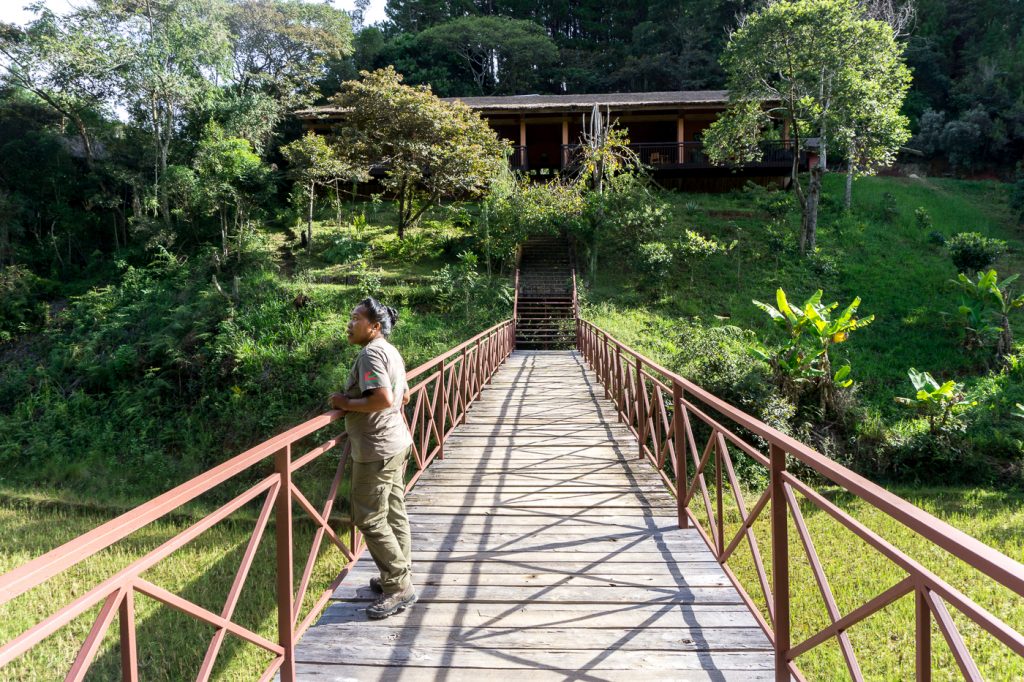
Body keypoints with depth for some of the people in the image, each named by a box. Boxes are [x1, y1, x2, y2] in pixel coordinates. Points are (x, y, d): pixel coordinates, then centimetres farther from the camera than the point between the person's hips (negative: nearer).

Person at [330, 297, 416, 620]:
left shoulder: (371, 353, -18)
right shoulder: (391, 351, 13)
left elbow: (384, 399, -29)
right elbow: (403, 396, 21)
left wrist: (345, 403, -16)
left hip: (377, 449, -10)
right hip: (397, 443, 10)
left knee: (369, 518, -2)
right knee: (394, 513, 16)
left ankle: (399, 588, 6)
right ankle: (400, 577, 28)